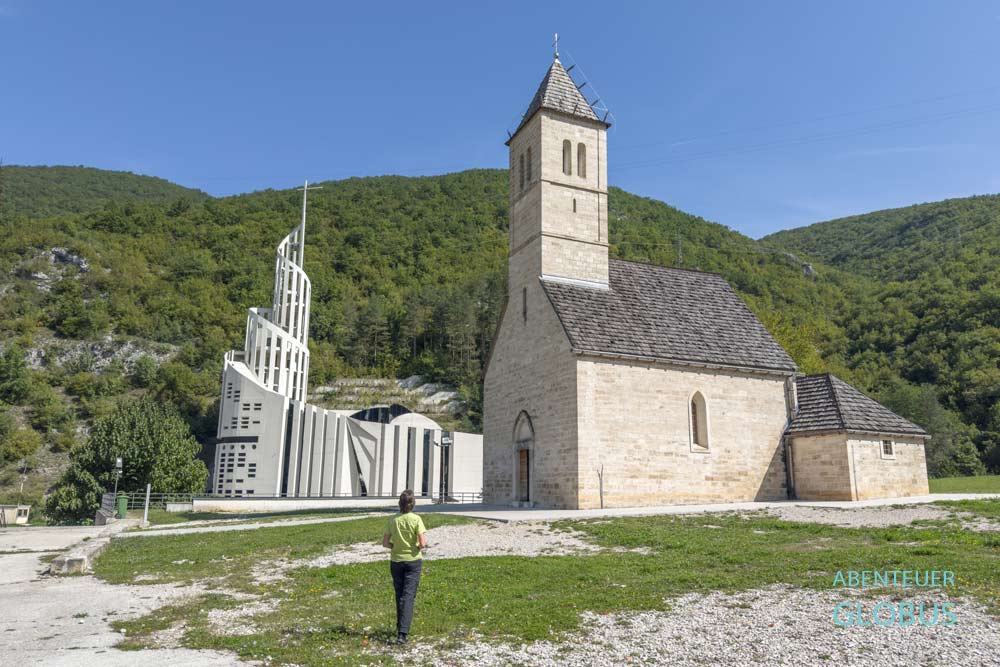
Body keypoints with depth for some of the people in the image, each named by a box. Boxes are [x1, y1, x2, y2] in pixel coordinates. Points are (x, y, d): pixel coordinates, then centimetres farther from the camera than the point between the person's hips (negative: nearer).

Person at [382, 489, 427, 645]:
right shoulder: (416, 519, -13)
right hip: (413, 561, -3)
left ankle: (400, 627, 30)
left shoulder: (393, 520, -4)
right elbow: (422, 543, -17)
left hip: (396, 561, 3)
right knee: (408, 595, -1)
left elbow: (385, 543, -1)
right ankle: (402, 633, -9)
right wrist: (421, 547, 4)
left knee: (399, 595, 17)